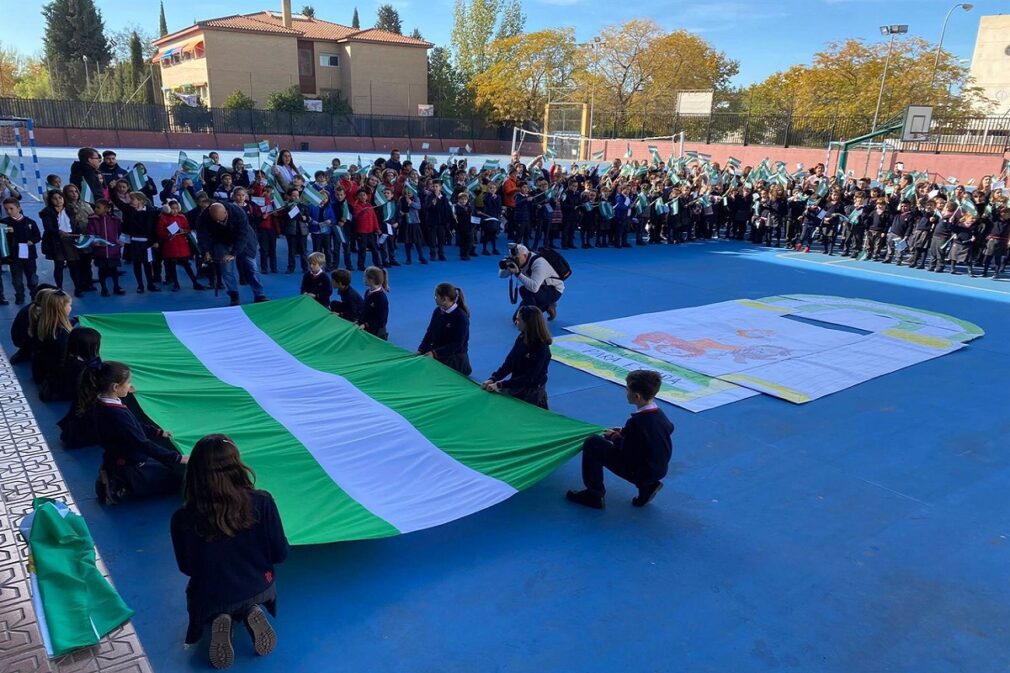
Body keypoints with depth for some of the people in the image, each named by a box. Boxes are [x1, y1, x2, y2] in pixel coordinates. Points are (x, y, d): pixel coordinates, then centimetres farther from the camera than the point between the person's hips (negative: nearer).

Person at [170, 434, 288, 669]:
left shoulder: (182, 519, -25)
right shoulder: (262, 502, -25)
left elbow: (186, 568, -6)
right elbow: (280, 553, -11)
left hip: (209, 600, 0)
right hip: (259, 591, 1)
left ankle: (218, 621, 2)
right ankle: (251, 613, 3)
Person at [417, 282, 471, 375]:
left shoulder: (461, 317, -16)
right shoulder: (437, 311, 4)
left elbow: (457, 344, -20)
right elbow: (429, 333, 6)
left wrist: (435, 353, -28)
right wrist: (421, 350, -10)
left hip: (455, 357, -7)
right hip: (436, 352, 7)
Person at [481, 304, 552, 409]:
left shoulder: (541, 349, -23)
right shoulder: (521, 338, -2)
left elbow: (528, 378, -24)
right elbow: (508, 363, -1)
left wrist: (500, 385, -26)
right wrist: (492, 379, -15)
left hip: (533, 391, -7)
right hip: (517, 384, 7)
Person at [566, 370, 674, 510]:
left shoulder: (636, 422, -26)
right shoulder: (659, 414, -3)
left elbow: (626, 455, -17)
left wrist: (616, 438, 3)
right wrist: (623, 433, 14)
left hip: (642, 472, -8)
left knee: (592, 444, -9)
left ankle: (594, 495, 2)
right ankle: (647, 486, 19)